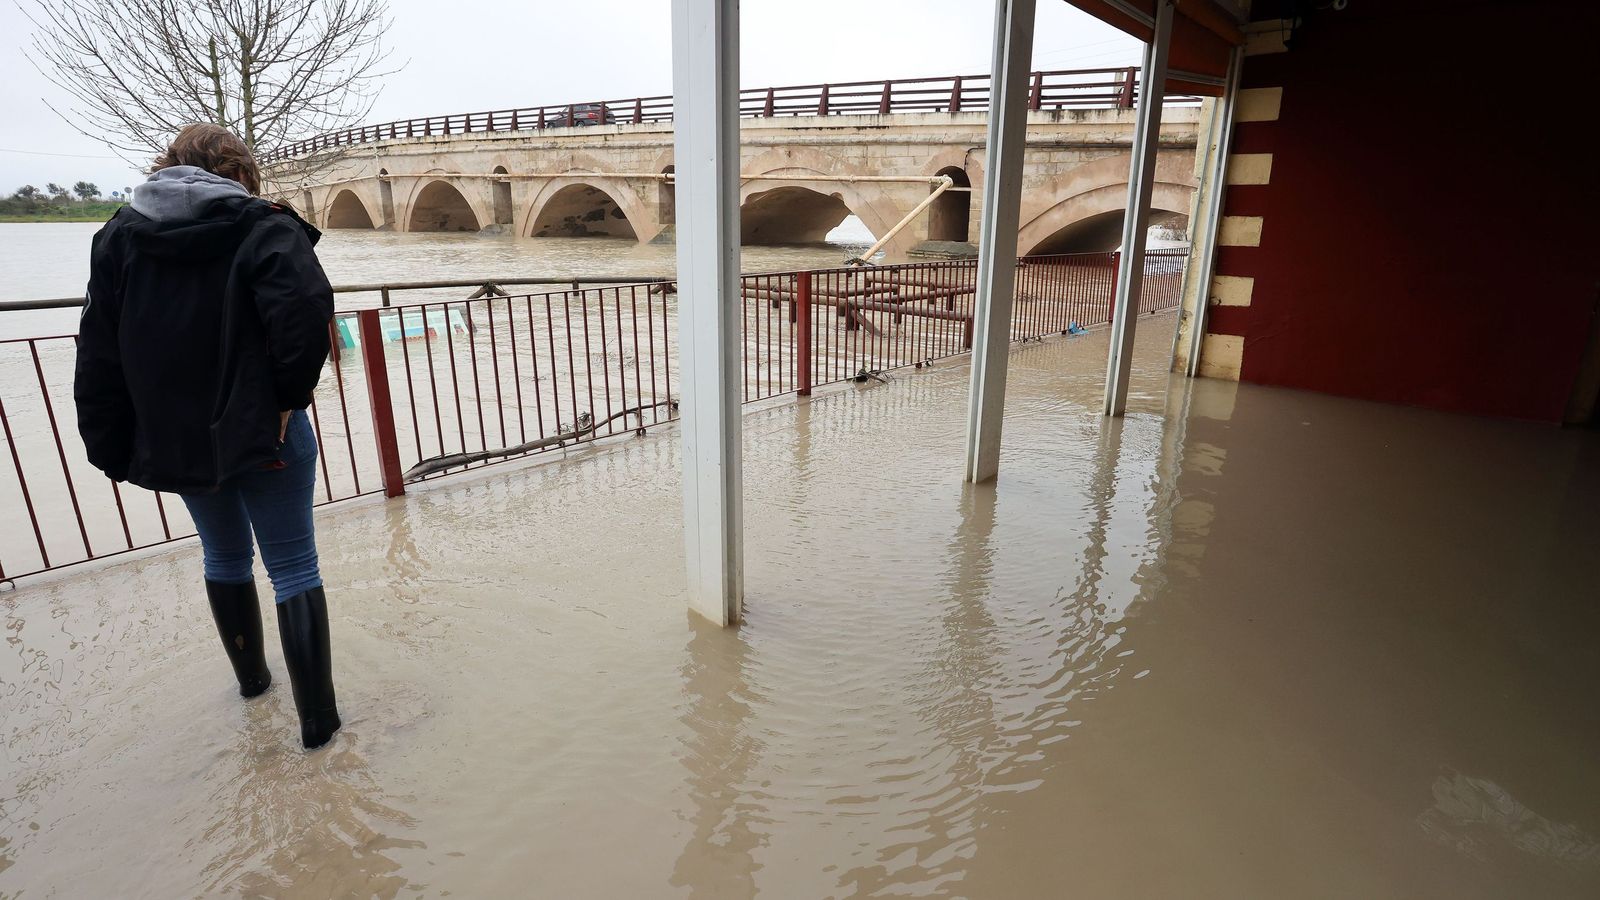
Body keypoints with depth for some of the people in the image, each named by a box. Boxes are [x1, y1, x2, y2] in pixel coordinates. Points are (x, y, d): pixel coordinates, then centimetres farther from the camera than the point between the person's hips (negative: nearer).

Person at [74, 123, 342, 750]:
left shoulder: (118, 236, 7)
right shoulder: (263, 226, -8)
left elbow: (99, 357, 4)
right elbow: (305, 315, -26)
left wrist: (112, 450, 9)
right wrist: (289, 394, -11)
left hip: (175, 439, 5)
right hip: (261, 432, -5)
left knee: (224, 557, 23)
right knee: (293, 568, 1)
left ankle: (251, 678, 40)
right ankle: (318, 718, 6)